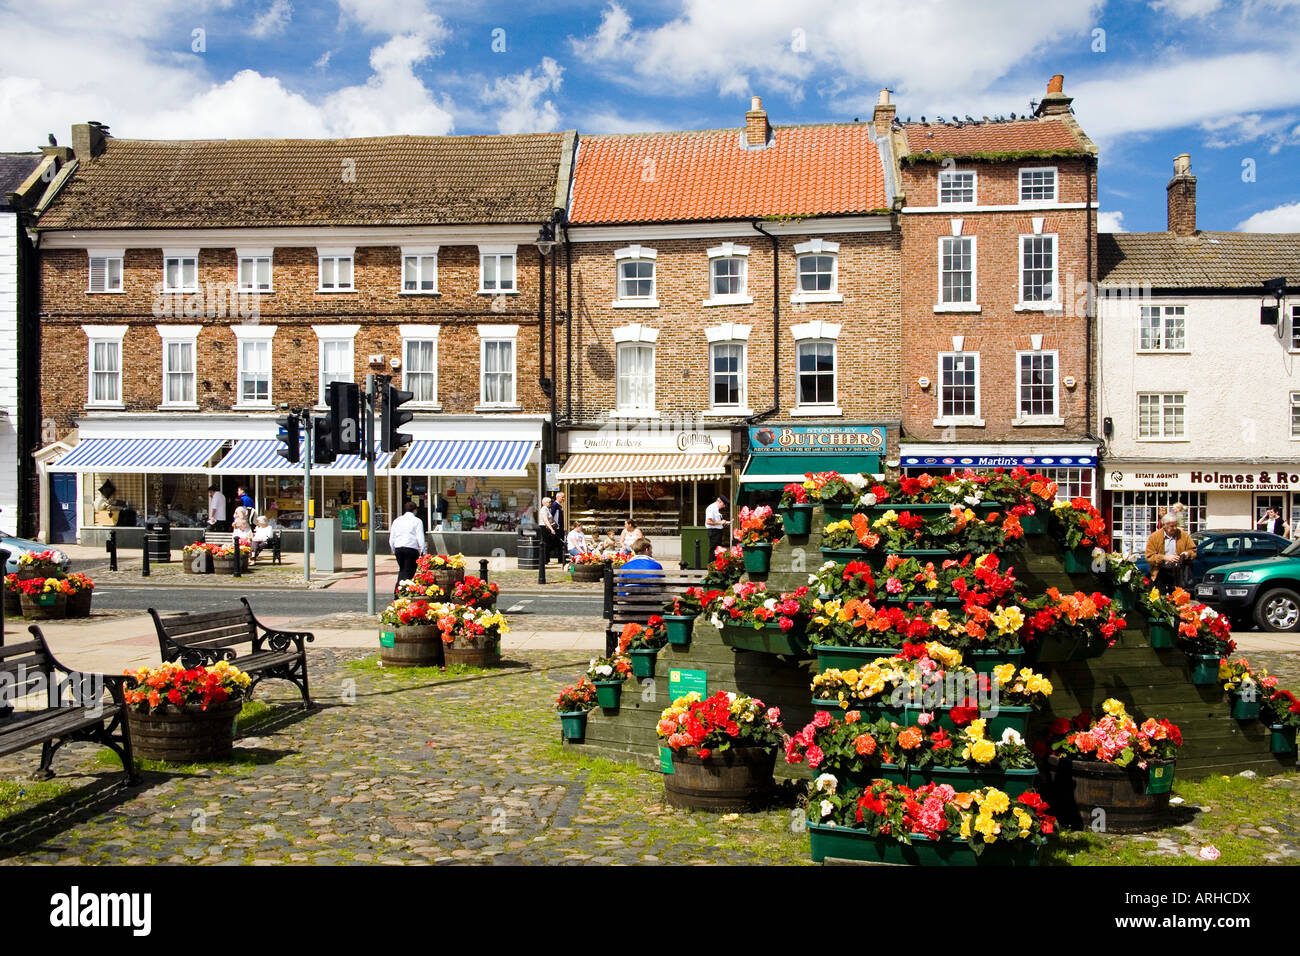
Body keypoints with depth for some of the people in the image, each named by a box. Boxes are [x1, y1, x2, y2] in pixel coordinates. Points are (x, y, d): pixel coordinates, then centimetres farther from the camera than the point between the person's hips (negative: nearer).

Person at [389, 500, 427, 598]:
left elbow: (391, 538, 17)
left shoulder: (397, 520, 15)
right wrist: (422, 551, -1)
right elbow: (420, 538, -7)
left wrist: (394, 550, 27)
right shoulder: (417, 521, 0)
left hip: (398, 548, 5)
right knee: (409, 572, 1)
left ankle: (397, 591, 11)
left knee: (402, 570, 19)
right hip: (411, 548, -5)